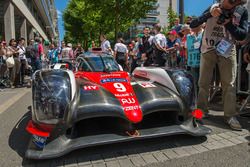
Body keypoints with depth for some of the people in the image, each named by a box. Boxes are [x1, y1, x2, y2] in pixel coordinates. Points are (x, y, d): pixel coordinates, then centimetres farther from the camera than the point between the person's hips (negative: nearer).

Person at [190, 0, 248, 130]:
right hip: (208, 50, 0)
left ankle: (230, 116, 2)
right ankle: (202, 110, 12)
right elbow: (192, 25, -8)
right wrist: (209, 14, -22)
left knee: (229, 84, -4)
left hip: (228, 51, 0)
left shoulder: (242, 12, -2)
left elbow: (242, 35, -8)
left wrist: (228, 23, -20)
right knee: (203, 82, 1)